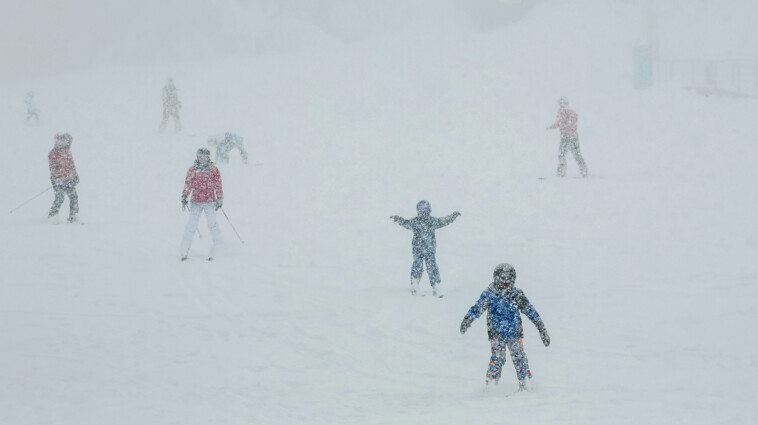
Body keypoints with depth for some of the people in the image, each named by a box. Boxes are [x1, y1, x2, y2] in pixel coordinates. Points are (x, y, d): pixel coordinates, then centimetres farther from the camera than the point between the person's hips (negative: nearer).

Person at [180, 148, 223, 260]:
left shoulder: (213, 169, 6)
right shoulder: (192, 169, 8)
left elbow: (218, 185, 8)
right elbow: (188, 184, 12)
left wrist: (219, 199, 2)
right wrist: (184, 197, 6)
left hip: (210, 201, -1)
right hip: (196, 202, 1)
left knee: (212, 224, -11)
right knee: (191, 225, -4)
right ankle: (185, 250, 0)